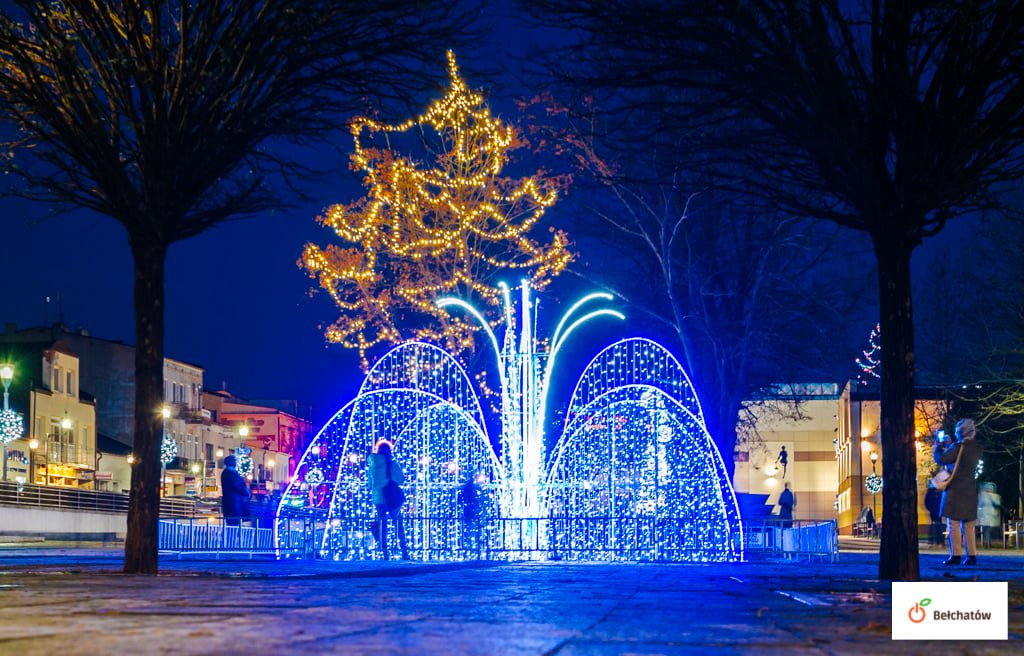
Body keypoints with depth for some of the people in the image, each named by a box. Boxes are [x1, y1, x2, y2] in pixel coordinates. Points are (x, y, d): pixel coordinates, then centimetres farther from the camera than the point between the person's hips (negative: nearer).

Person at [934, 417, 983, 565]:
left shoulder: (958, 447, -14)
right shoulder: (977, 449, 9)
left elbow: (941, 459, -14)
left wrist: (938, 447, 5)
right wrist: (946, 447, 22)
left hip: (955, 490, -7)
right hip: (970, 490, 7)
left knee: (953, 523, -3)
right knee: (968, 524, 10)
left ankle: (955, 555, -7)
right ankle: (971, 556, 8)